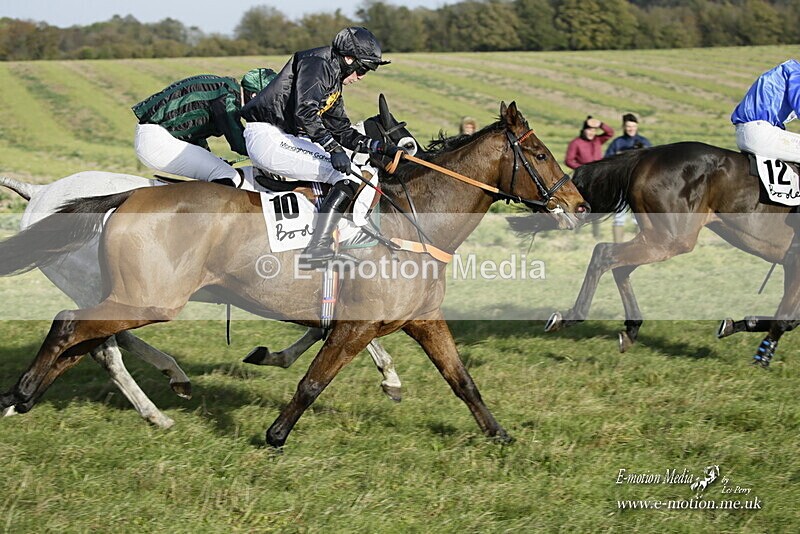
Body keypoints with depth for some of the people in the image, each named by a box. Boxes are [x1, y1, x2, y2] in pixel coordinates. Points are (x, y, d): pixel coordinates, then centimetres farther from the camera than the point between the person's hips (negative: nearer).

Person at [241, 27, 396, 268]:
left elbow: (342, 131, 24)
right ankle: (318, 247, -25)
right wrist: (333, 148, -31)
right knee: (350, 176, -17)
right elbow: (304, 112, -25)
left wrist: (382, 148, 13)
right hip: (268, 137, -11)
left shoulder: (334, 78, 22)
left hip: (286, 137, 11)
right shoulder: (317, 63, -9)